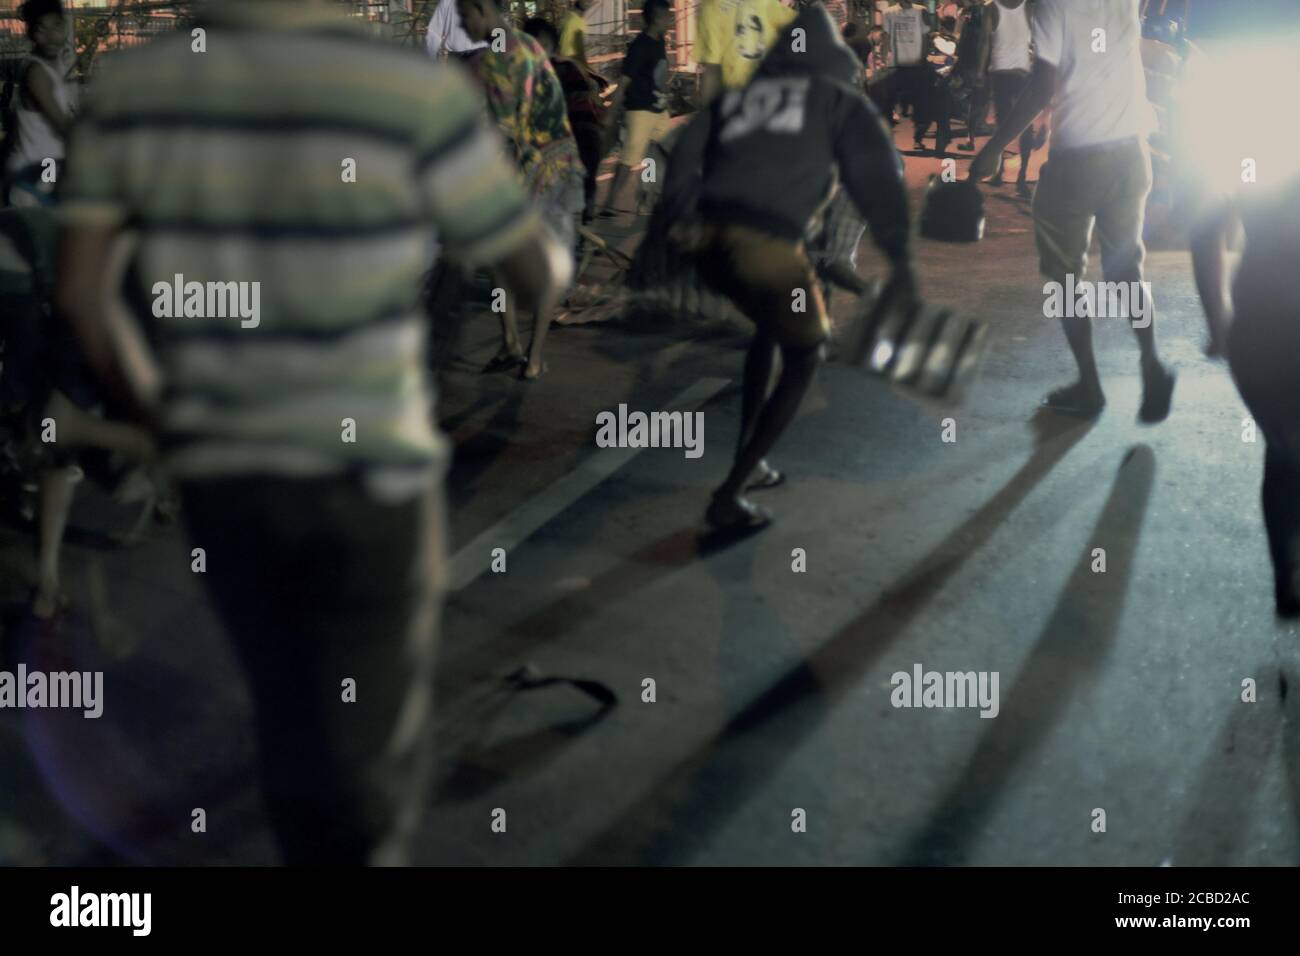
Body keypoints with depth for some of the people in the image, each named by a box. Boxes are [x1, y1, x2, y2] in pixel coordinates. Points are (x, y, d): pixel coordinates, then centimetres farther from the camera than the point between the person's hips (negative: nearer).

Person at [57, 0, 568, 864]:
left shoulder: (133, 87, -4)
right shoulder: (418, 95, -16)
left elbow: (78, 288, -3)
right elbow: (538, 277, -7)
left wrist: (139, 407, 14)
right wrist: (559, 253, 17)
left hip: (217, 469, 4)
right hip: (369, 473, -4)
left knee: (290, 720, 22)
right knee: (379, 746, 10)